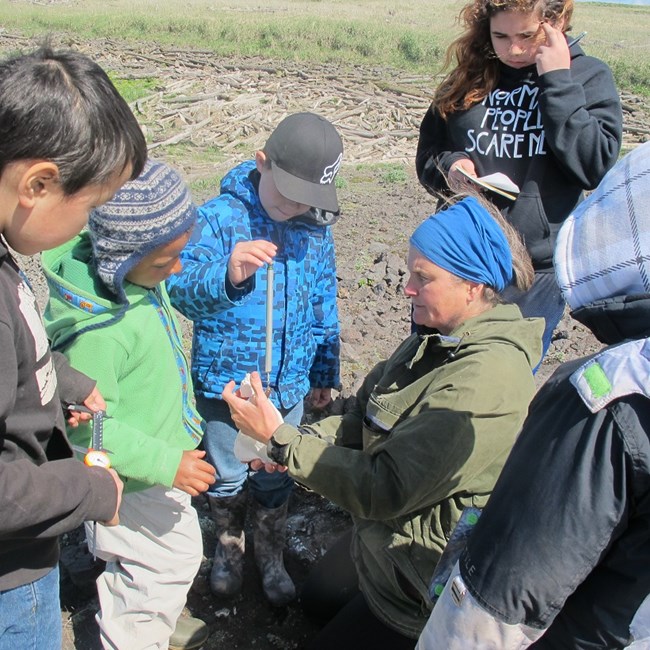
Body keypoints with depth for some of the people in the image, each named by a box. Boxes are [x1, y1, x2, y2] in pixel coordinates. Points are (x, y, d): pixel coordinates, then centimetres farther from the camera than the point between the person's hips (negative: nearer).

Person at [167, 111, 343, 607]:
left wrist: (325, 371, 13)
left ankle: (270, 552, 45)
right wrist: (227, 274, -47)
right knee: (227, 474, 19)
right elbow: (182, 289, -27)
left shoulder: (316, 226, -4)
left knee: (276, 478, 19)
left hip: (289, 384, 3)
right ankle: (229, 542, 48)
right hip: (225, 382, -2)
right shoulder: (219, 217, -16)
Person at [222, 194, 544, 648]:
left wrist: (280, 440, -29)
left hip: (422, 577, -9)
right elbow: (368, 418, 1)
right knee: (317, 597, 29)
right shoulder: (441, 338, -6)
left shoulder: (485, 381, -35)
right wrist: (300, 440, -14)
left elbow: (382, 489, -34)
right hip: (387, 537, 9)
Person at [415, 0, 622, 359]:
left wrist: (557, 81, -14)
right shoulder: (470, 76, 5)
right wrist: (448, 165, -11)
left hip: (535, 273, -2)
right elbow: (427, 153, 11)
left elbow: (594, 167, -13)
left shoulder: (589, 76, 0)